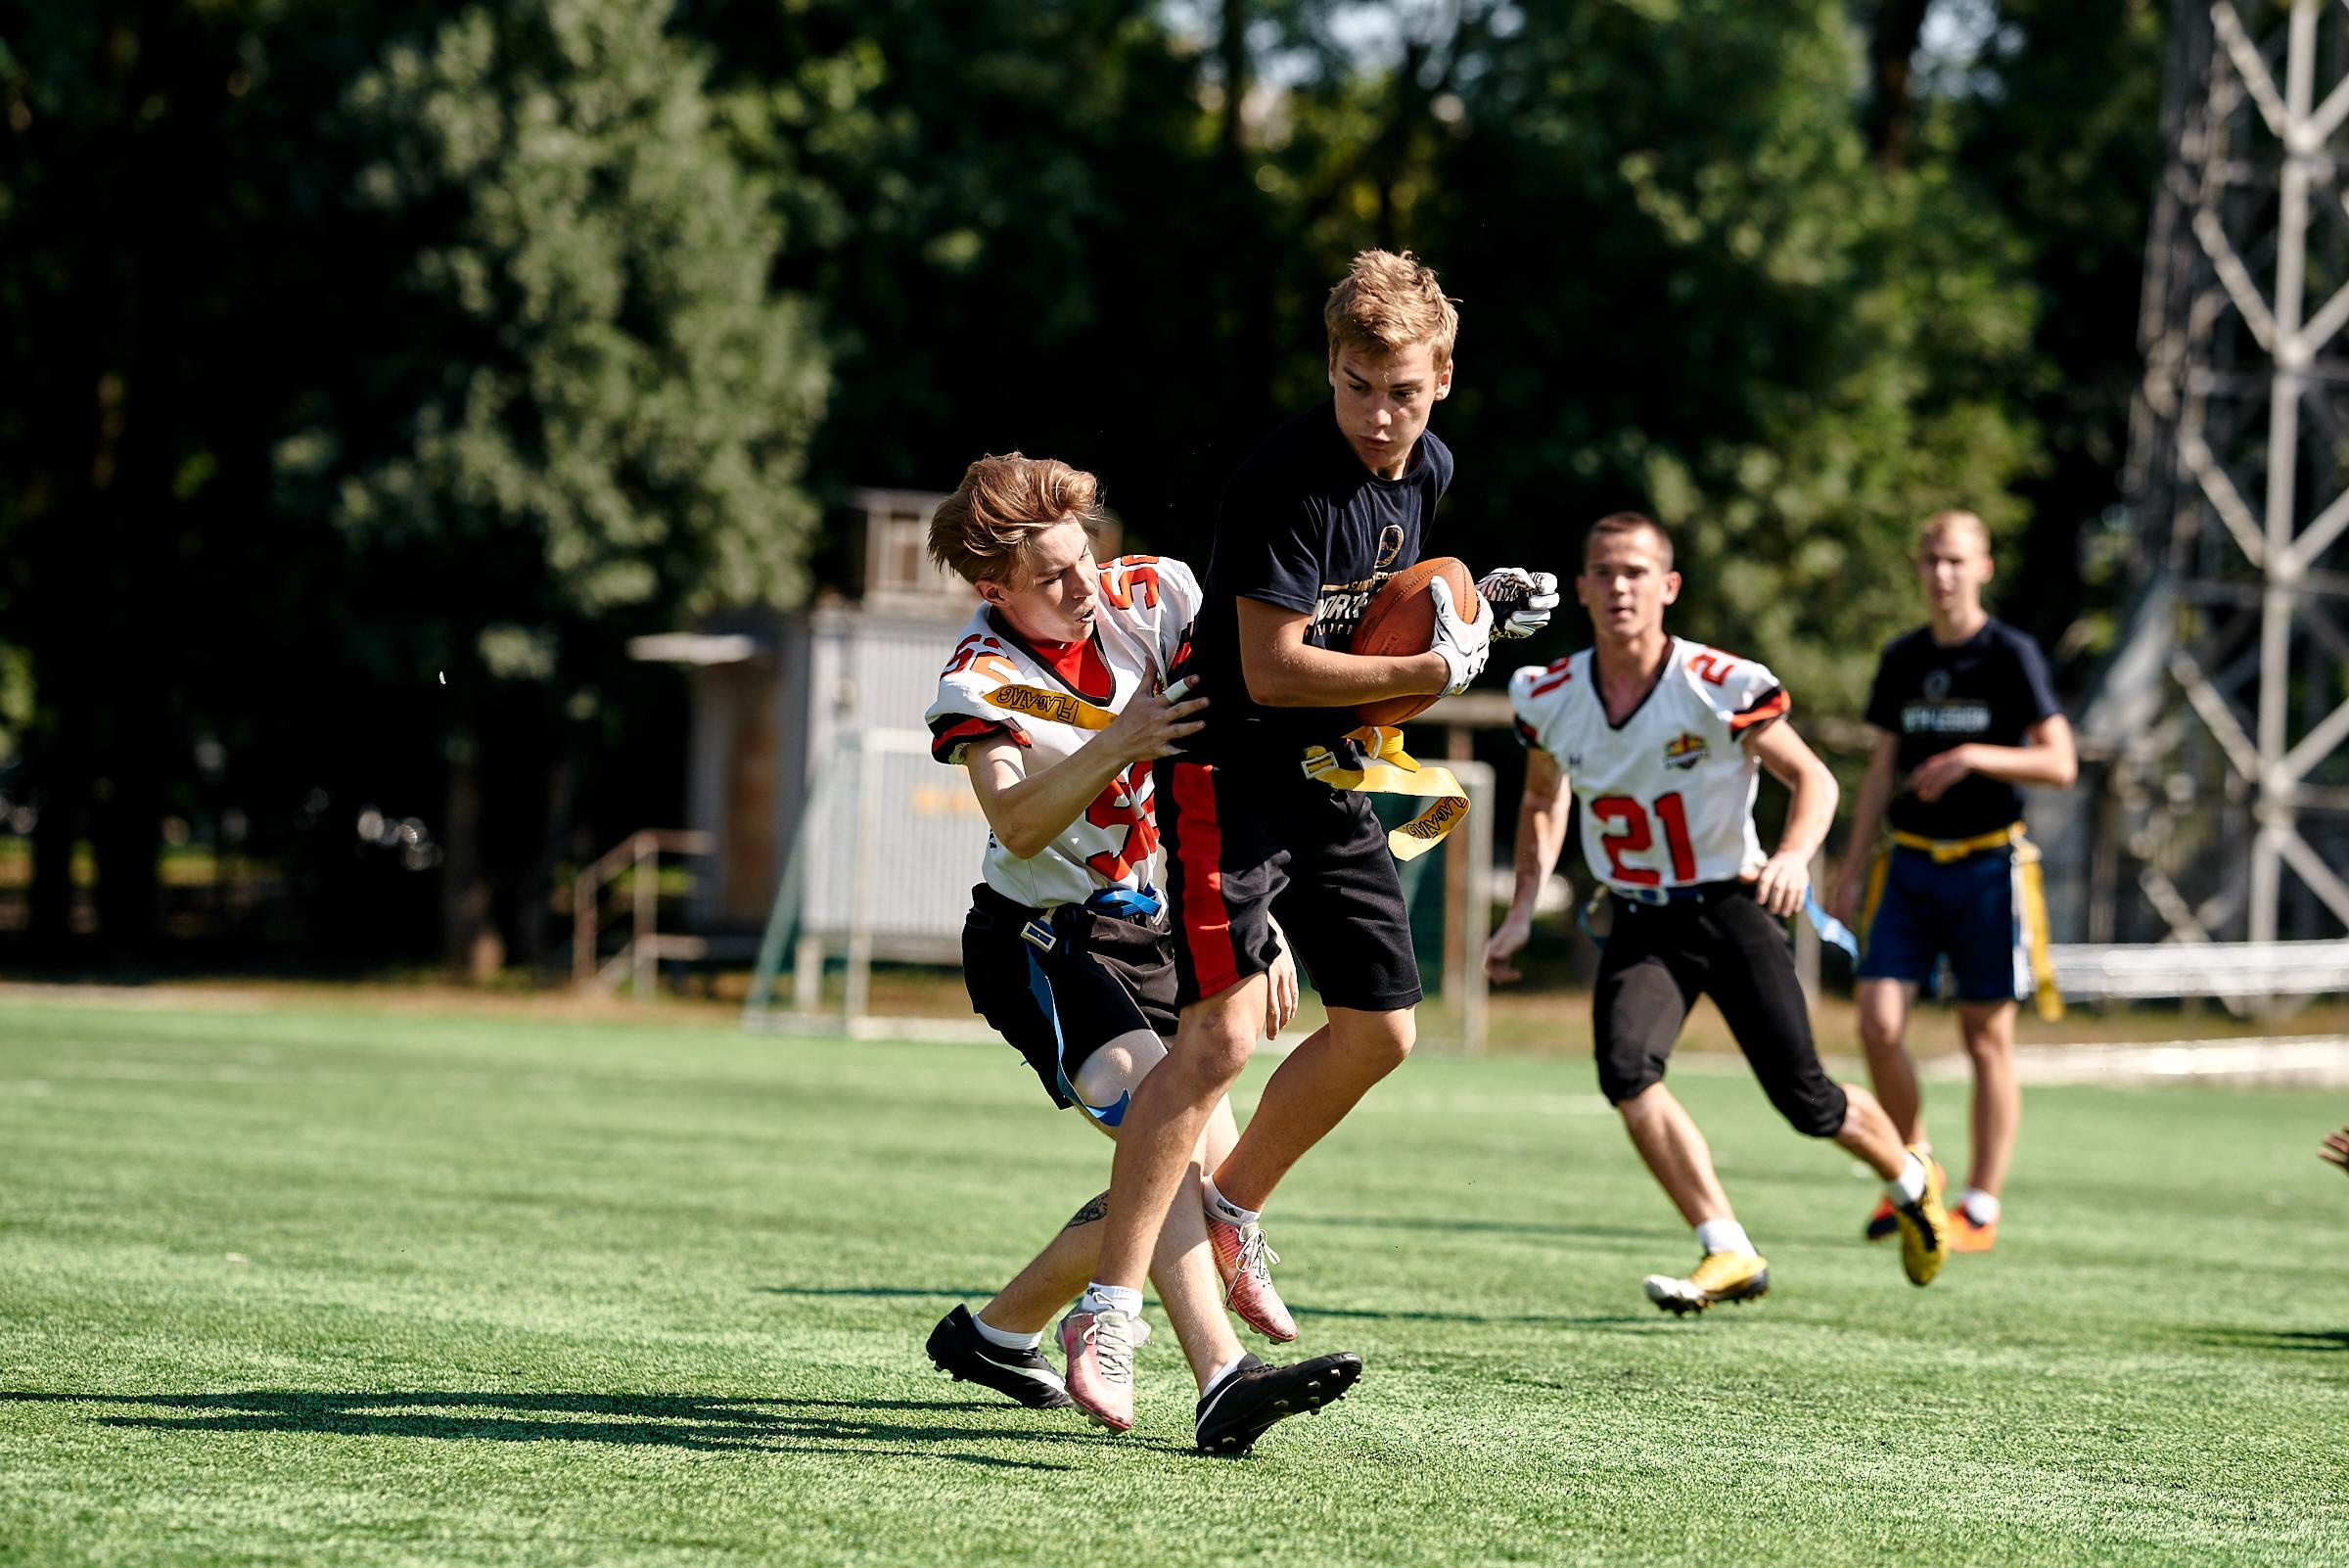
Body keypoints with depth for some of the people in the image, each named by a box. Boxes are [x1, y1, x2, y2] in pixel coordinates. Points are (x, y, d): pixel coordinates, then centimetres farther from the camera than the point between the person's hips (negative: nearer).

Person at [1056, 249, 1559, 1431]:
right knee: (1222, 1032, -19)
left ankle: (1230, 1210, 33)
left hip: (1329, 774, 8)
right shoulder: (1289, 481, -22)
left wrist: (1478, 602, 7)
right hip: (1231, 766, -8)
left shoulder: (1427, 470, 5)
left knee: (1379, 1031, 11)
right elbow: (1272, 668, -23)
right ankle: (1106, 1312, -18)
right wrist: (1434, 671, -19)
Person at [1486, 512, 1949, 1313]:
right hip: (1640, 923, 3)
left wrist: (1794, 855, -29)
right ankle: (1729, 1254, -17)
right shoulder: (1549, 697, -5)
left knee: (1804, 1099, 0)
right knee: (1625, 1067, -24)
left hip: (1730, 909, -3)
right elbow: (1543, 804, 15)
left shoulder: (1721, 687, -18)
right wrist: (1522, 911, 5)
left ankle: (1910, 1182, 33)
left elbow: (1813, 779, -9)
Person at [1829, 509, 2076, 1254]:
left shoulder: (2010, 655, -5)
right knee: (1878, 1024, -8)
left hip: (1986, 865, -4)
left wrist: (1973, 757, -23)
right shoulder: (1902, 659, 10)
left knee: (1987, 1039, 1)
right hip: (1909, 863, 4)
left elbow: (2060, 764, -9)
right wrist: (1853, 869, 13)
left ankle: (1981, 1208, 8)